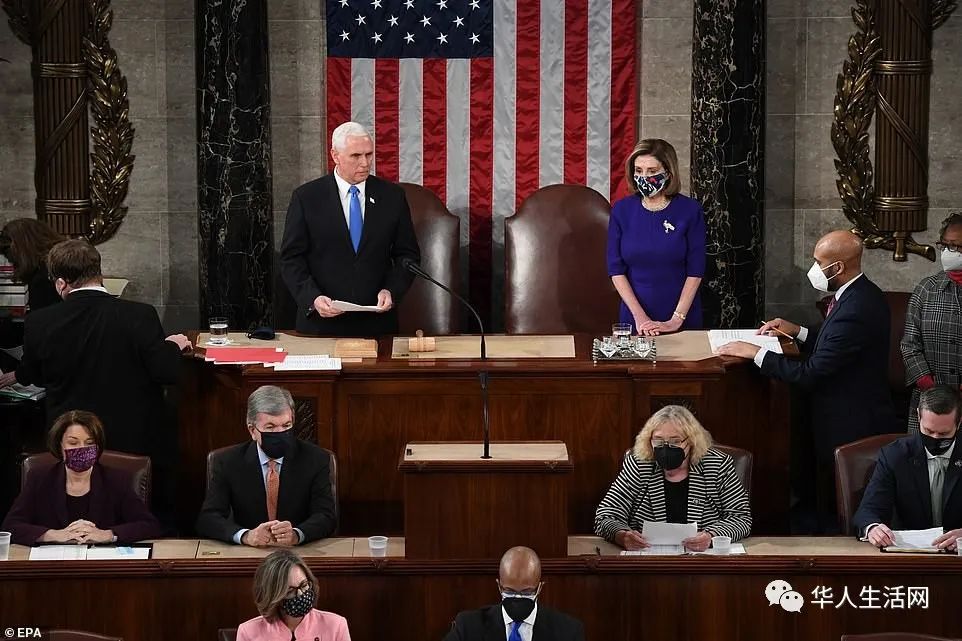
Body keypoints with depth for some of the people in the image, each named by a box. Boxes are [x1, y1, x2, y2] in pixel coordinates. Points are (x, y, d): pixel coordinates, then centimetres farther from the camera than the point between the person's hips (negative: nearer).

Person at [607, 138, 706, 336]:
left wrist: (676, 320, -14)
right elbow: (616, 269, -3)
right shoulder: (622, 210, -1)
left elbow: (695, 271, -8)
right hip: (634, 318, 1)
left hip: (683, 318, -1)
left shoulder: (689, 210, -7)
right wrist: (639, 316, -11)